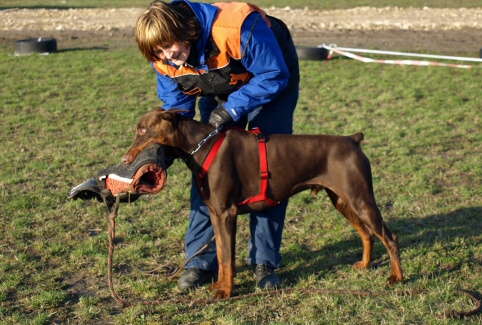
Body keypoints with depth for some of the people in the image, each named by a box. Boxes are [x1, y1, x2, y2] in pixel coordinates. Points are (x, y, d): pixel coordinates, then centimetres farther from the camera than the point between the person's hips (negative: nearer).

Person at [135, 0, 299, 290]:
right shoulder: (163, 60, -22)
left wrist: (230, 109, -37)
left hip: (270, 85, -4)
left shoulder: (237, 27, -41)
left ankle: (265, 262, 0)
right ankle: (201, 261, 2)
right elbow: (175, 106, -9)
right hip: (218, 92, 4)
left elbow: (274, 77, -30)